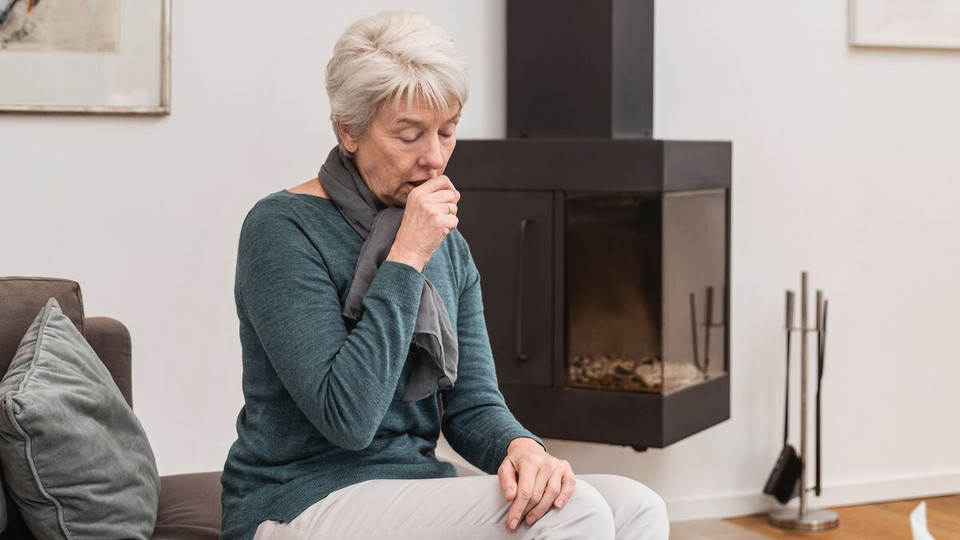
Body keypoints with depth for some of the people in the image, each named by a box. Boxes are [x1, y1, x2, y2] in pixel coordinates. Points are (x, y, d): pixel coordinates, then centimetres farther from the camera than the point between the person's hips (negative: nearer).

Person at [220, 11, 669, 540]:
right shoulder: (282, 227, -12)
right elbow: (348, 417, -20)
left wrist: (523, 446, -15)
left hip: (418, 491, 7)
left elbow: (472, 405, 8)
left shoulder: (449, 248, 11)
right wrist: (407, 259, -19)